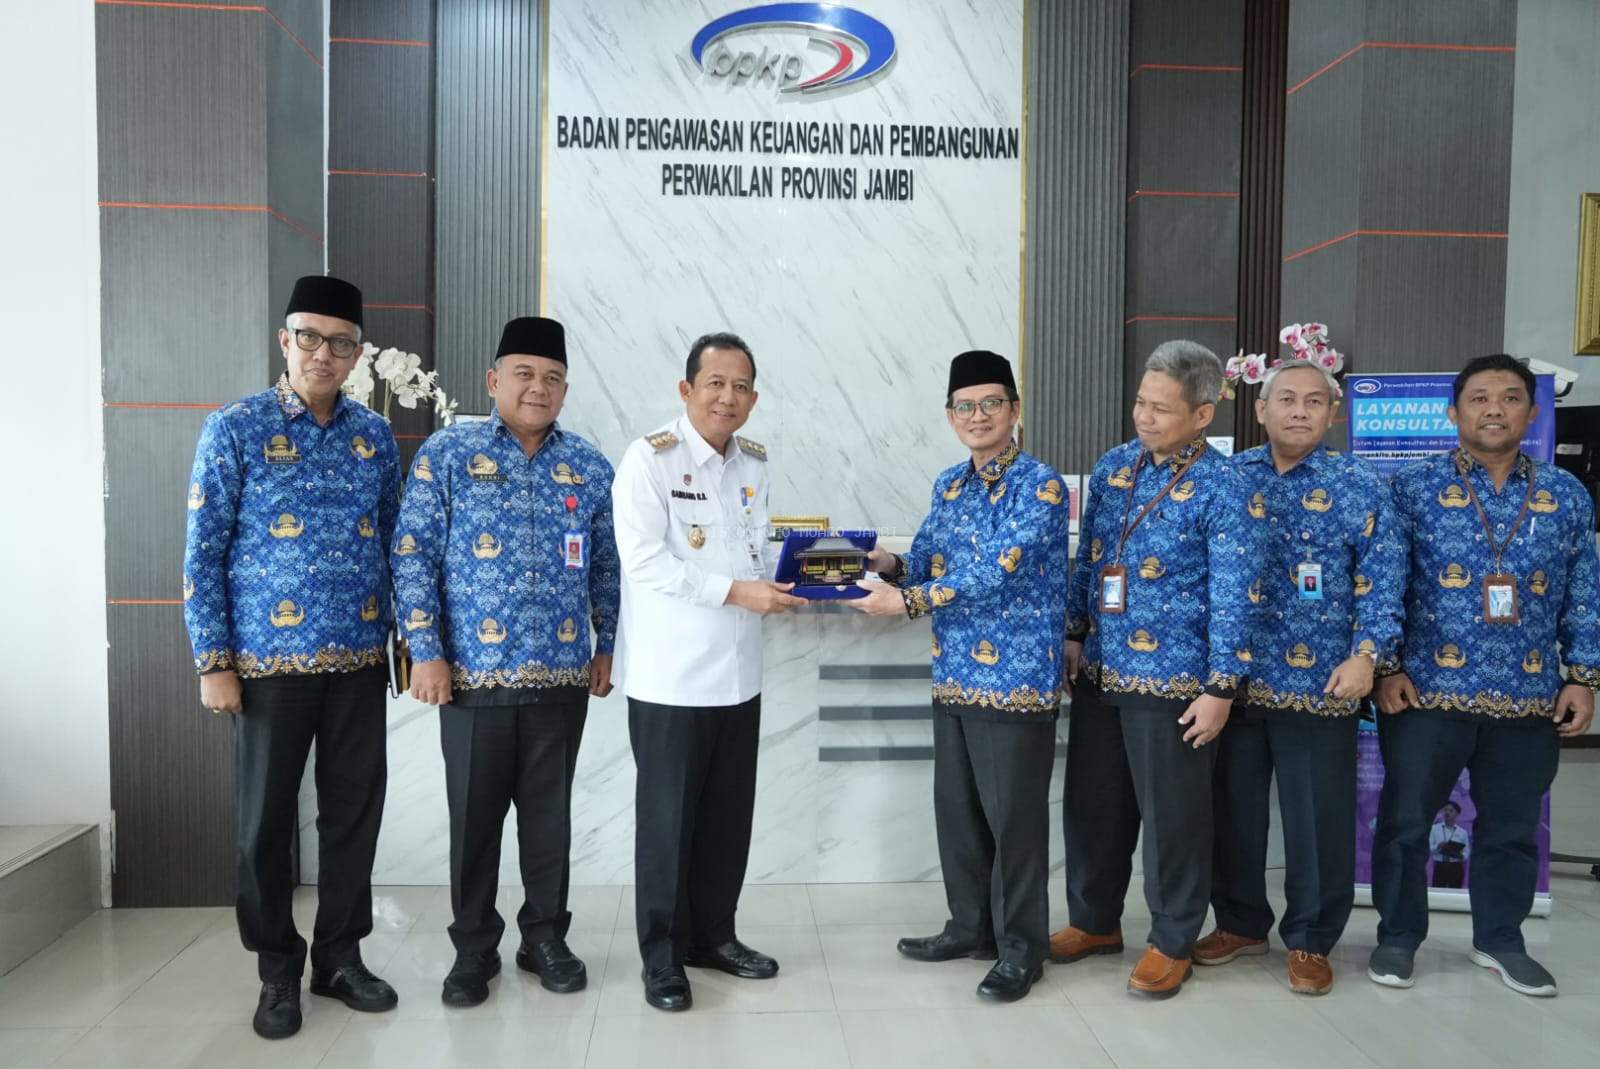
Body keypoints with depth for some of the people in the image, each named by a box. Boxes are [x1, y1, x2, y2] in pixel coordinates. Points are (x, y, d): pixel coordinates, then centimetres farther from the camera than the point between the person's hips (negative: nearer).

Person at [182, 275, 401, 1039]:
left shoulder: (376, 436, 6)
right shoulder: (234, 429, -4)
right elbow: (203, 554, -5)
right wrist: (214, 662, -9)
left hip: (360, 662, 3)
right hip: (270, 663, -3)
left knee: (354, 815, 10)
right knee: (266, 822, 8)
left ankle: (340, 957, 27)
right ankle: (278, 972, 26)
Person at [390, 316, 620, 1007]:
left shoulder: (589, 468, 7)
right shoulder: (448, 453, -1)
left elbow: (607, 565, 13)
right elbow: (413, 555, -4)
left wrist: (607, 646, 9)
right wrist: (426, 653, -9)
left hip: (562, 675, 2)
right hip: (473, 673, -2)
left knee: (549, 811, 12)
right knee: (475, 814, 9)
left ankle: (545, 937, 29)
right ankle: (474, 948, 26)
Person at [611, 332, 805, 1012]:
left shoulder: (755, 463, 10)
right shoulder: (649, 459, -10)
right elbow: (645, 562, -19)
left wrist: (785, 579, -3)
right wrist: (735, 591, -22)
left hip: (738, 675, 6)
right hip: (671, 678, -6)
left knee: (729, 817, 15)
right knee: (668, 819, 5)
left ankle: (713, 934, 33)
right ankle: (661, 957, 21)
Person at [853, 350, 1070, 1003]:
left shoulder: (1040, 485, -12)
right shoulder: (950, 485, 11)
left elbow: (995, 571, -22)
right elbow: (926, 563, 13)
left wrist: (907, 602, -23)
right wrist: (888, 566, -9)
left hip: (1017, 676, -7)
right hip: (953, 675, 7)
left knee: (1014, 815, 3)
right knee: (956, 807, 16)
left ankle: (1021, 948, 20)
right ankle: (971, 926, 33)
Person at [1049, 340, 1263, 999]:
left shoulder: (1222, 488, -11)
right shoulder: (1114, 467, 6)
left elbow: (1232, 596, -13)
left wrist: (1220, 688, -14)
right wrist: (1075, 635, 11)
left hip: (1172, 683, -6)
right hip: (1100, 673, 6)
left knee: (1173, 816, 6)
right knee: (1092, 802, 15)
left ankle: (1172, 944, 25)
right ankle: (1095, 922, 34)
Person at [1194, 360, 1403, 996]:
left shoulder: (1360, 487, 0)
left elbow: (1382, 582, -3)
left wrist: (1365, 655, -16)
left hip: (1320, 683, -2)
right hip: (1231, 678, 2)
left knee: (1318, 820, 6)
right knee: (1232, 809, 13)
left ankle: (1310, 941, 26)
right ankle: (1241, 922, 32)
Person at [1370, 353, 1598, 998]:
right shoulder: (1414, 488, -3)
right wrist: (1387, 666, -9)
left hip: (1530, 697, 3)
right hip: (1428, 691, -2)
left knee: (1512, 827, 15)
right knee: (1406, 821, 7)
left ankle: (1500, 939, 34)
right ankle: (1398, 937, 24)